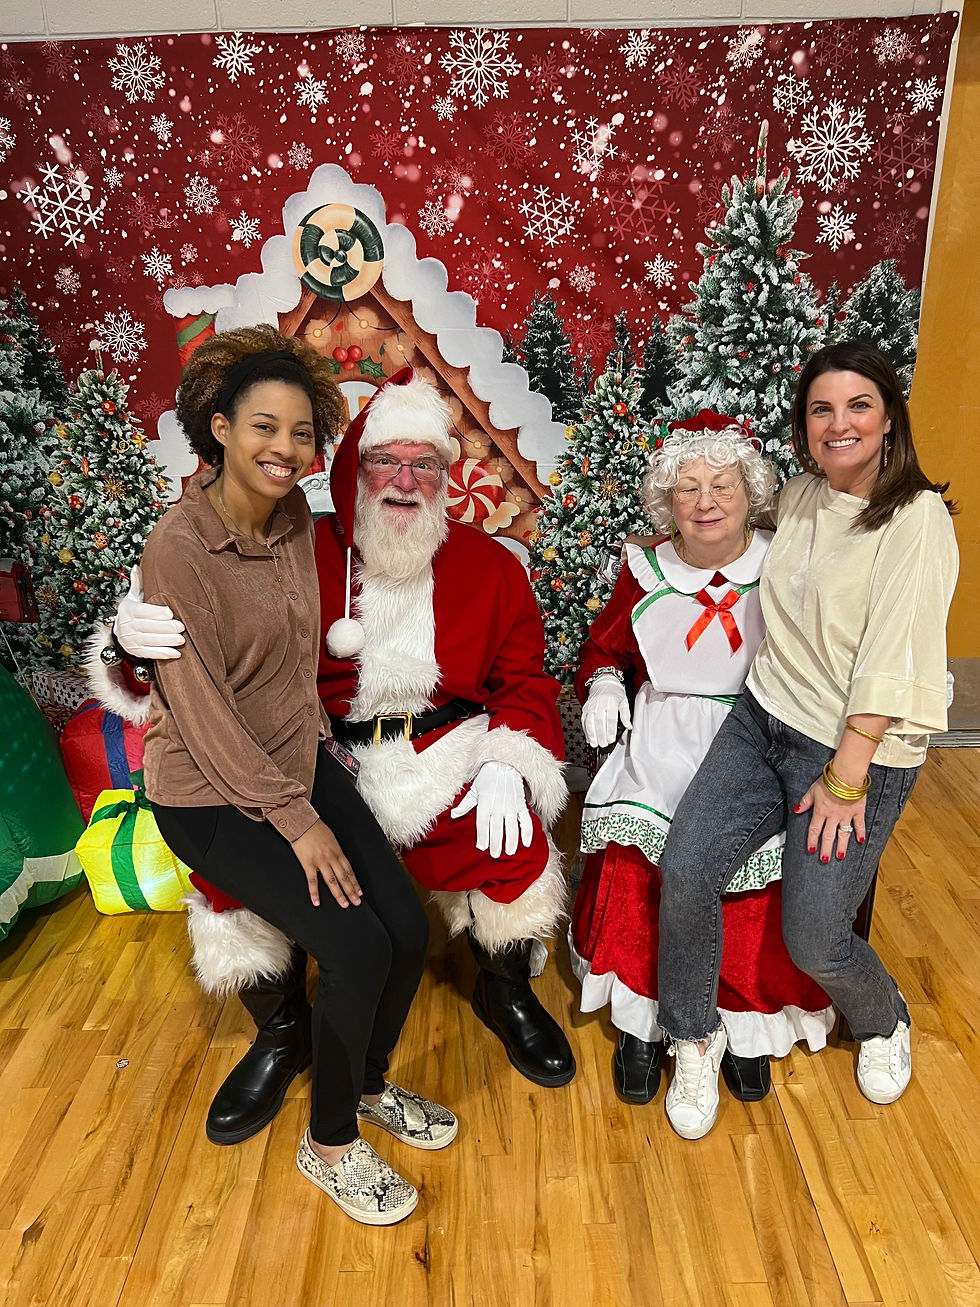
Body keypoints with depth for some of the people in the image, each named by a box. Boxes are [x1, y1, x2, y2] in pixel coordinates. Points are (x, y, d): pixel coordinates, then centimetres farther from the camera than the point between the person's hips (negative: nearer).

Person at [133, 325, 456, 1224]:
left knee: (410, 929, -3)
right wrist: (296, 819, -17)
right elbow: (201, 710, -19)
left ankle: (370, 1085, 27)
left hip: (299, 764, 6)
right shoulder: (177, 550, -19)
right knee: (357, 948, -16)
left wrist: (319, 747, 9)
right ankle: (329, 1143, 13)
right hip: (211, 796, -6)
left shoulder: (294, 522, 0)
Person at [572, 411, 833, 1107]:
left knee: (752, 907, -4)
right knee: (638, 886, -8)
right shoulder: (646, 569, 2)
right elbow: (605, 646, 16)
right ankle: (642, 1025, 16)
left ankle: (747, 1030, 24)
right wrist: (603, 684, -6)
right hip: (659, 754, 1)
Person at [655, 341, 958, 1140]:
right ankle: (696, 1037, 14)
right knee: (684, 870, -11)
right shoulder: (799, 497, 7)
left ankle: (885, 1024, 36)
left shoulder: (917, 518, -13)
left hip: (860, 750, -5)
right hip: (763, 722, 5)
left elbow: (892, 662, -17)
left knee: (813, 941, 0)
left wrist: (845, 777, -17)